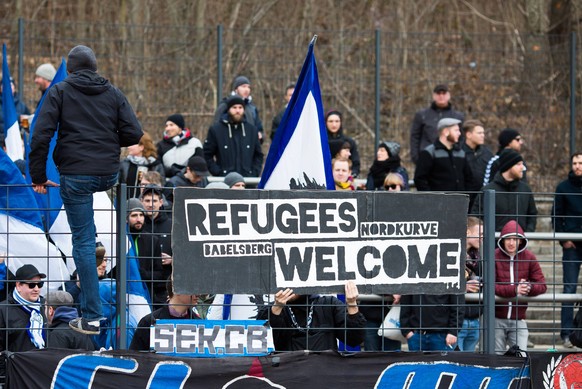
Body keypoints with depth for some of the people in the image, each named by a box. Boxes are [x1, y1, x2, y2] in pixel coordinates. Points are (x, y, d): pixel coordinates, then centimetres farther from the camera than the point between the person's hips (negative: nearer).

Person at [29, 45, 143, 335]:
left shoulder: (60, 92, 0)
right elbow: (134, 134, 1)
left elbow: (41, 135, -8)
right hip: (109, 174, 3)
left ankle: (91, 316, -2)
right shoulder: (113, 93, 8)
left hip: (76, 175, -3)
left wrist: (38, 176, -1)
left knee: (83, 241, 0)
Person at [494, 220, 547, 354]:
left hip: (518, 320, 2)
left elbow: (542, 286, 1)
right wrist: (514, 290, -27)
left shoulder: (529, 258, 3)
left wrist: (529, 287, -22)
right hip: (497, 319, -2)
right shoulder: (494, 257, -5)